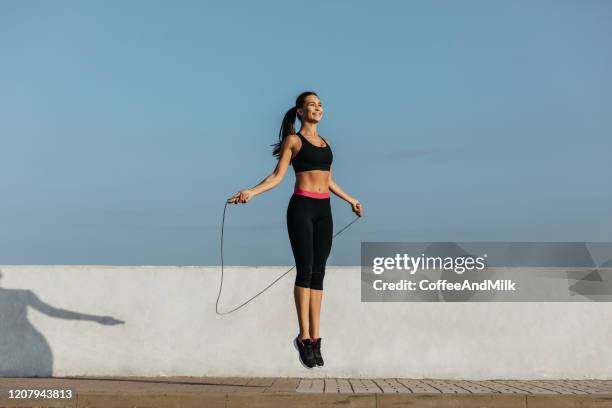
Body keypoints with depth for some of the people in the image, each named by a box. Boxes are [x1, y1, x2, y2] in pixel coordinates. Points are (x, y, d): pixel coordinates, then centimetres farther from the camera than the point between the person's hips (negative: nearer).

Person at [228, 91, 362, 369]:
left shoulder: (325, 142, 19)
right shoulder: (293, 140, 3)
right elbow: (278, 176, -3)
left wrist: (350, 200, 36)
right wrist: (251, 192, -18)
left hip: (324, 210, 6)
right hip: (301, 207, -5)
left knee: (318, 272, 2)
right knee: (305, 270, -11)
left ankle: (315, 338, 3)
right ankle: (304, 337, -9)